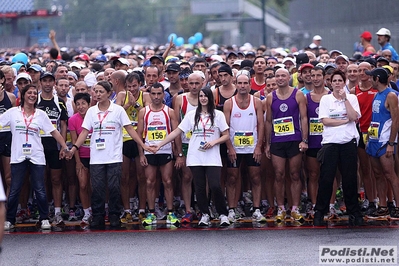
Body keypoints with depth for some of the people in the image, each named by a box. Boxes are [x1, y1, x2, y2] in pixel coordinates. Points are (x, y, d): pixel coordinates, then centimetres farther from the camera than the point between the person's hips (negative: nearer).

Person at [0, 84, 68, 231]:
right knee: (14, 190, 1)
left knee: (40, 190, -1)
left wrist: (64, 146, 2)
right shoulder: (13, 113, 4)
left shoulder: (41, 114, 7)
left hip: (36, 157, 1)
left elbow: (54, 132, 8)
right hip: (18, 157, -1)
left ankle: (44, 219, 9)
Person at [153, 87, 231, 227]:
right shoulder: (192, 115, 9)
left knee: (215, 186, -13)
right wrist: (160, 144, 3)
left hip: (212, 158, -2)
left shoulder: (218, 115, 5)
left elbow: (226, 135, 5)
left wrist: (214, 142, -13)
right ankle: (205, 215, 16)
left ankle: (223, 214, 2)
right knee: (199, 187, 2)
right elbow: (177, 132, 8)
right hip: (195, 157, 2)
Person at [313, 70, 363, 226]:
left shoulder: (352, 98, 7)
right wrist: (345, 121, -8)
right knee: (326, 178, -2)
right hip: (330, 142, -1)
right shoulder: (325, 99, 5)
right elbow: (325, 121, -6)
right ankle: (319, 213, 6)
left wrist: (345, 98, -9)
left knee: (350, 178, 3)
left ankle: (354, 212, 11)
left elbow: (354, 117, -8)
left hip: (349, 141, 1)